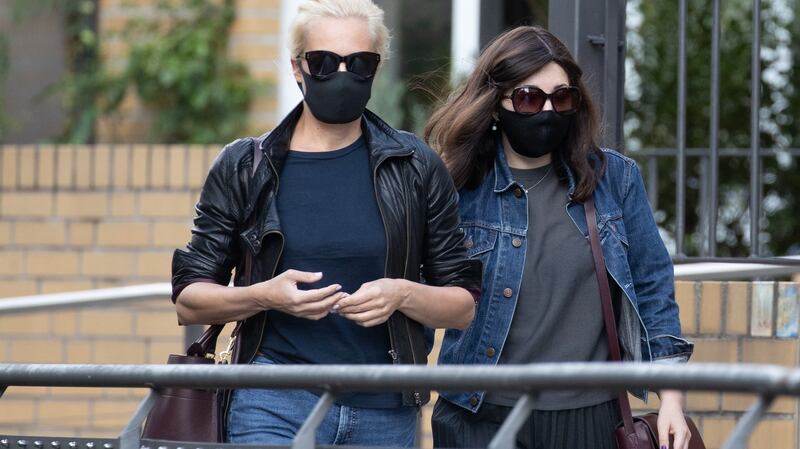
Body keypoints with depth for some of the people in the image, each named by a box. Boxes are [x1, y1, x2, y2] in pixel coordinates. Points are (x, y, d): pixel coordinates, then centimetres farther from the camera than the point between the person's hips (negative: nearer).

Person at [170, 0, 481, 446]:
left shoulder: (416, 169, 5)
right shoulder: (244, 169, 4)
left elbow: (464, 306, 8)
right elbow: (189, 300, 5)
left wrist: (403, 295, -12)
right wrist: (264, 296, -14)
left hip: (386, 413, 2)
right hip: (275, 405, -2)